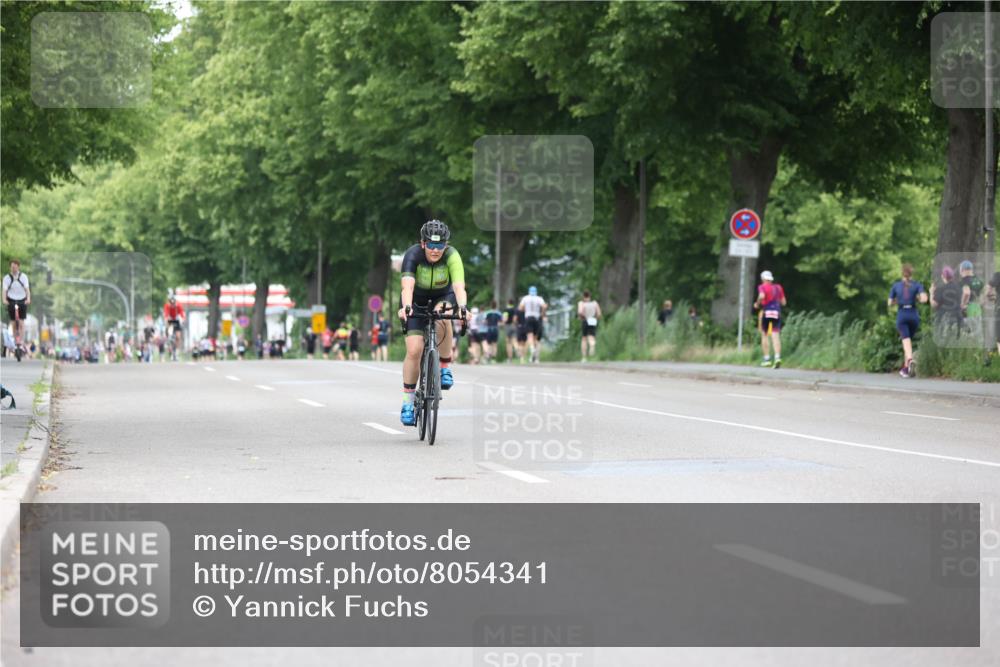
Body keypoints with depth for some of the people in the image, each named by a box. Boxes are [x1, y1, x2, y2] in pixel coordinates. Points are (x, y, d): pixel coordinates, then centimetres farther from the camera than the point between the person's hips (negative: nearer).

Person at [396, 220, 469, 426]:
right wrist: (406, 307, -61)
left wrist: (463, 308, -60)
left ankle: (446, 368, -16)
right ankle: (408, 402, 0)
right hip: (416, 301, 0)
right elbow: (407, 286, -42)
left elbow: (459, 286, -41)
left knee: (442, 317, -36)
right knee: (414, 350, -15)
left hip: (443, 297, 0)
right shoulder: (413, 255, -29)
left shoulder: (452, 256, -28)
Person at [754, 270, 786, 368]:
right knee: (776, 336, -3)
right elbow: (784, 302, 16)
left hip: (766, 312, -3)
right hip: (777, 312, 3)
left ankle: (767, 359, 6)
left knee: (764, 335, 10)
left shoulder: (762, 287, 0)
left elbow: (762, 296, -22)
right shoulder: (778, 287, 14)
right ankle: (777, 357, -22)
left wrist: (757, 304, -4)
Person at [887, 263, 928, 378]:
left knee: (907, 342, -14)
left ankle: (910, 360, -45)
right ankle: (905, 368, 27)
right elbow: (924, 299, -13)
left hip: (901, 316, -2)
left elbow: (890, 304, 8)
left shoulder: (895, 285, 4)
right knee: (908, 340, 23)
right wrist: (918, 299, 10)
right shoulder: (917, 285, 2)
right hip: (914, 316, 2)